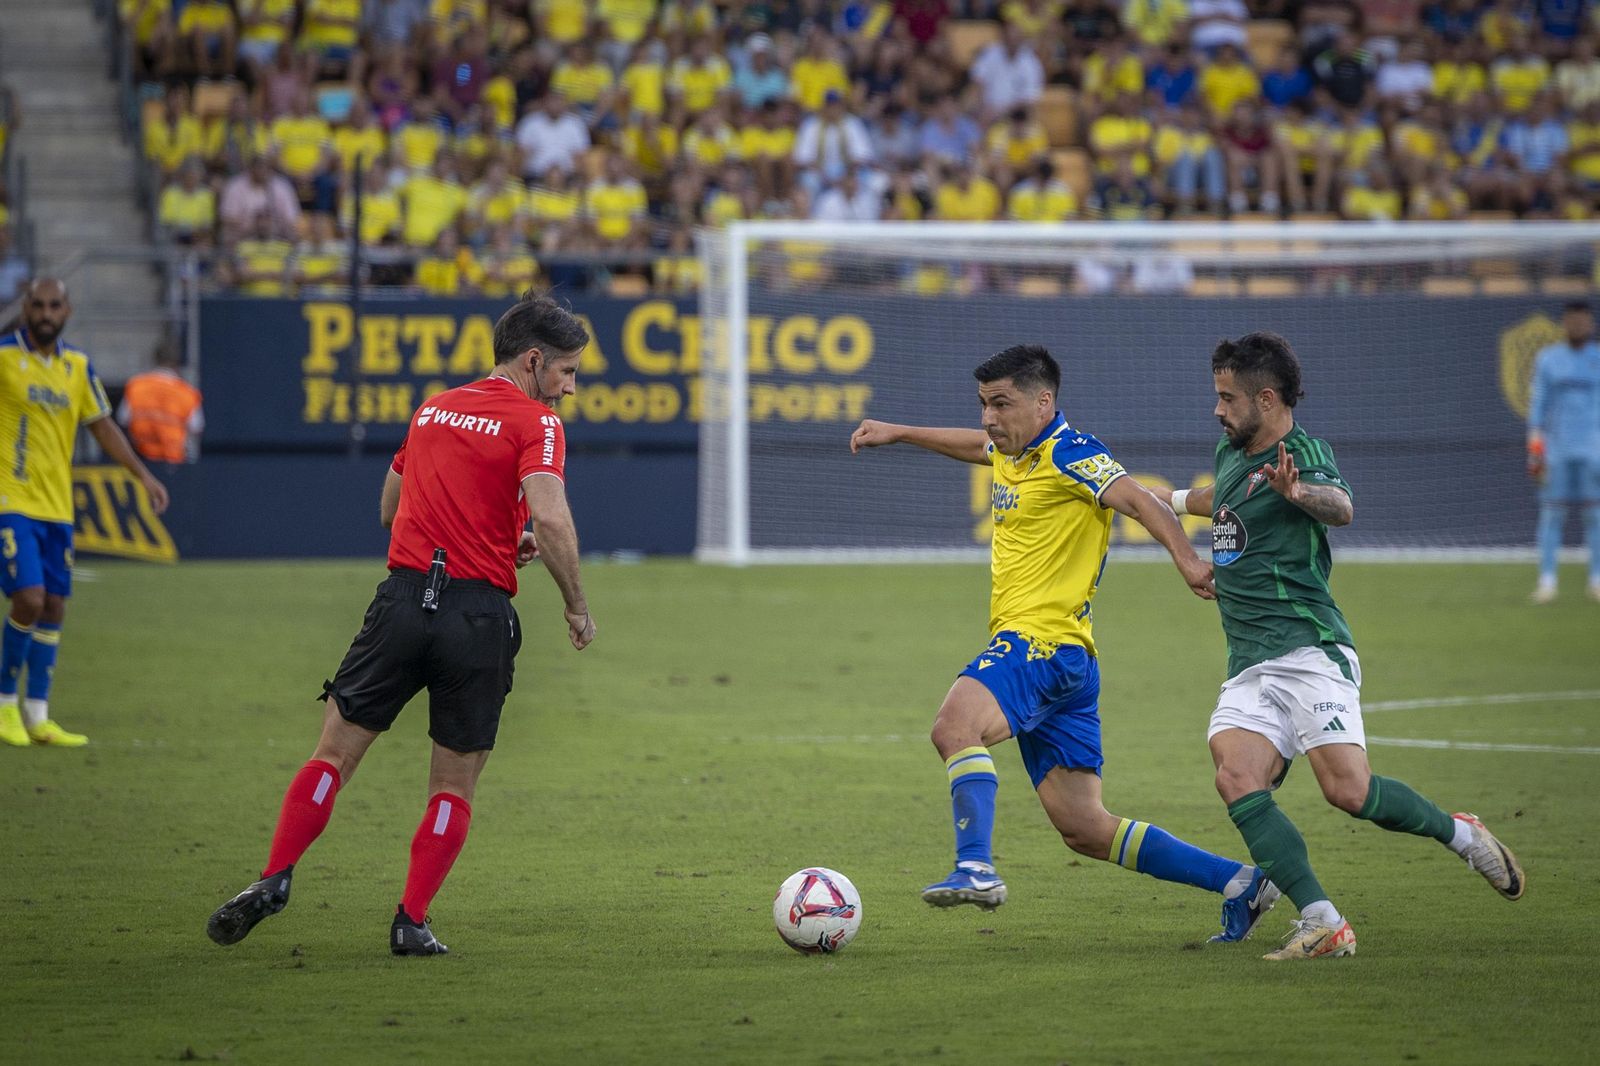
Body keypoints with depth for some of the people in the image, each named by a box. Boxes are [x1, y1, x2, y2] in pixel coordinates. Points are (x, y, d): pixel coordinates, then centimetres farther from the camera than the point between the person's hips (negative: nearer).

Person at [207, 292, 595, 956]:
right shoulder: (535, 422, -3)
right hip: (480, 615, -4)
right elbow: (549, 518, -19)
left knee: (335, 753, 7)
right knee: (454, 787, 9)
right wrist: (576, 604, -6)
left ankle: (274, 881, -6)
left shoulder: (432, 410, 17)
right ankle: (412, 923, 4)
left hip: (404, 599, 4)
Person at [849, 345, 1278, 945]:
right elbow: (978, 446, 43)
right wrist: (897, 434, 47)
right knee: (1084, 830, 6)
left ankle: (976, 868, -46)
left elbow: (1138, 500, -20)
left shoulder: (1067, 454, -7)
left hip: (1045, 642, -10)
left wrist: (1187, 560, -35)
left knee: (955, 725, -35)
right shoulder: (1015, 454, 20)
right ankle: (1238, 883, 10)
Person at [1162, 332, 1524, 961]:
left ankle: (1459, 834, 9)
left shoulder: (1302, 453, -8)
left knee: (1349, 791, -20)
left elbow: (1340, 507, -31)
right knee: (1237, 780, -19)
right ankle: (1323, 924, -25)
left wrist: (1301, 493, -52)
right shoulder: (1230, 454, 18)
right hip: (1248, 667, 7)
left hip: (1309, 649, -7)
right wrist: (1178, 501, 57)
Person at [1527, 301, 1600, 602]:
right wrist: (1535, 449, 0)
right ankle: (1547, 581, -2)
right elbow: (1537, 404, 7)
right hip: (1556, 449, 0)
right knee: (1551, 512, -4)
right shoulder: (1547, 359, 8)